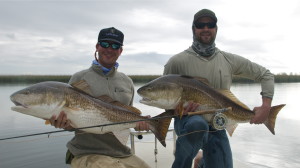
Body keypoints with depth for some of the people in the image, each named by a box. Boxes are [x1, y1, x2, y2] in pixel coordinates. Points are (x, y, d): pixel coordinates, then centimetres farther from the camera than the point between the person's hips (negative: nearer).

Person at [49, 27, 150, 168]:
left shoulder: (127, 81, 10)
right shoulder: (79, 78, -3)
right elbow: (68, 118, -1)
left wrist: (137, 122, -2)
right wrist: (62, 122, -23)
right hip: (86, 154, -4)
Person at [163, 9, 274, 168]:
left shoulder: (229, 60, 3)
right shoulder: (177, 61, -8)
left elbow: (266, 75, 12)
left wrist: (266, 106, -1)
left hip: (217, 128, 5)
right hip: (188, 120, -4)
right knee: (197, 124, -39)